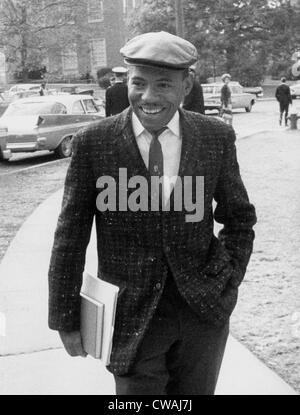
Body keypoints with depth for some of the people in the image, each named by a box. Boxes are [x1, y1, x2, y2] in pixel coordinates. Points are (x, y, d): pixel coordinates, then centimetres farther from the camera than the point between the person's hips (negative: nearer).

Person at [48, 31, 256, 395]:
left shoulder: (217, 137, -4)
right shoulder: (93, 143, -9)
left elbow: (239, 219, 8)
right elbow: (70, 238, -4)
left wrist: (225, 281, -4)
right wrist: (66, 321, -3)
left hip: (204, 310, 3)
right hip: (132, 316, -2)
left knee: (196, 392, 19)